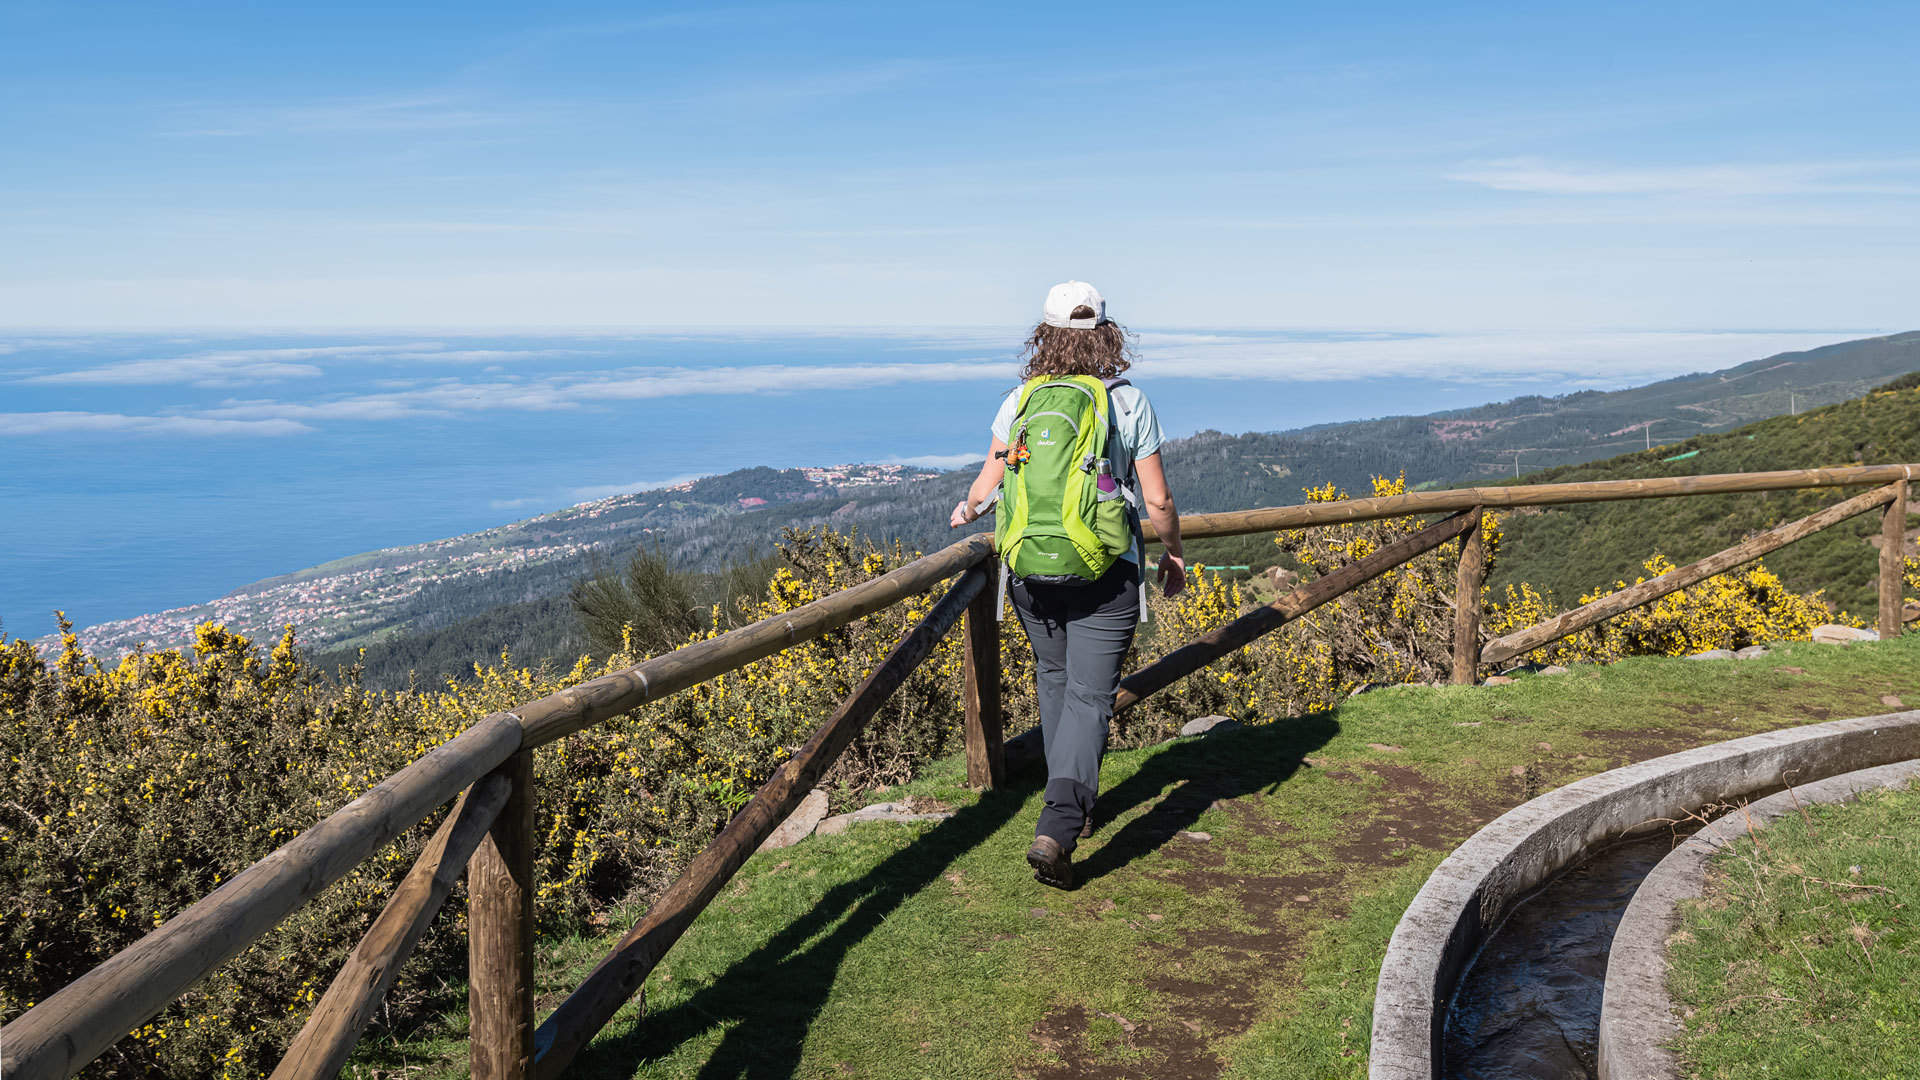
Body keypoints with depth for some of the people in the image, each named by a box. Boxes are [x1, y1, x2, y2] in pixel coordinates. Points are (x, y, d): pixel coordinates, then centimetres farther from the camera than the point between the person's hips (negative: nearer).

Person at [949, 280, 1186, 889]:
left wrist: (966, 513, 25)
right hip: (1106, 574, -3)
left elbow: (986, 488, 2)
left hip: (1031, 569, 3)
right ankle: (1057, 828, -16)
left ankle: (1074, 806, 34)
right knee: (1089, 696, -1)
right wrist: (1174, 552, 14)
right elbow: (1157, 502, -3)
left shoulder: (1020, 401, 0)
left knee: (1054, 679, 22)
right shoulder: (1129, 403, -5)